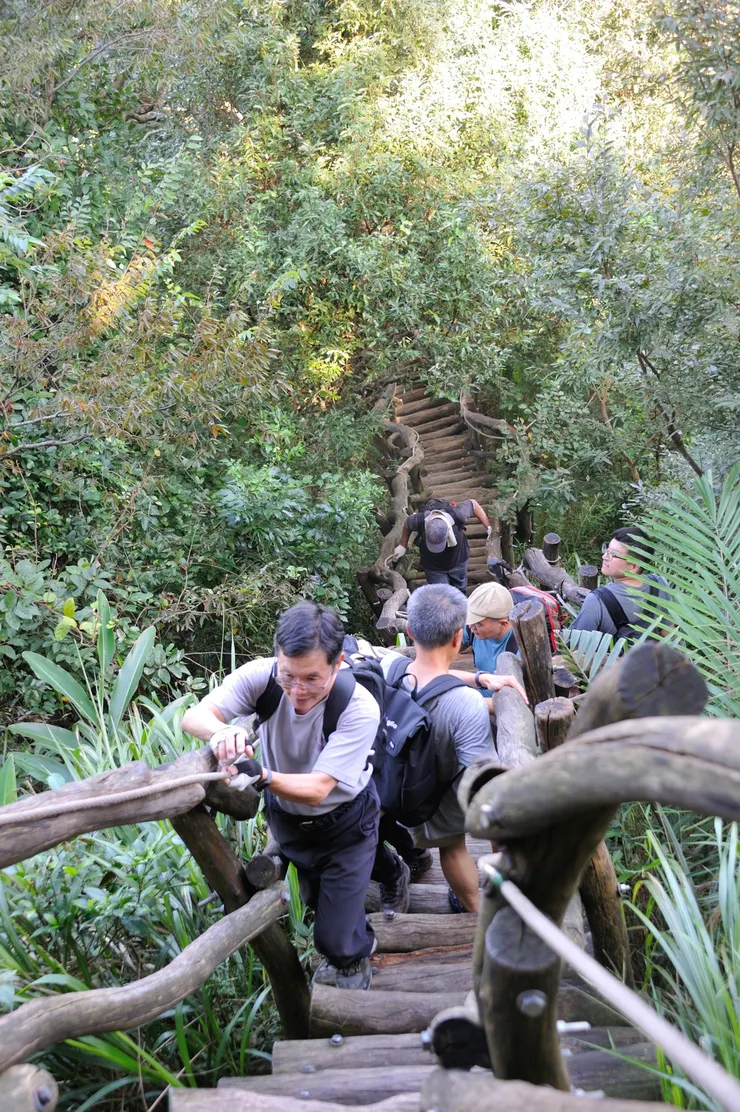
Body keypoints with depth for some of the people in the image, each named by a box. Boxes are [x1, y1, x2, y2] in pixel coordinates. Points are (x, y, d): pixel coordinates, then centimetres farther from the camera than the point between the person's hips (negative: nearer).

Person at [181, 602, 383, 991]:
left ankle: (354, 958, 37)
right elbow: (194, 716, -36)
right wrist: (222, 733, -59)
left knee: (337, 940, -1)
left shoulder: (359, 708, -36)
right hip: (285, 816, 4)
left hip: (343, 823, -3)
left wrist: (262, 776, -58)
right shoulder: (262, 674, -29)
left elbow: (316, 789, -39)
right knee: (316, 902, 27)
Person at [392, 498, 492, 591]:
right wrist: (403, 546, 2)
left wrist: (488, 527, -15)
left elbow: (472, 503, -17)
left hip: (458, 561, 1)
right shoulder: (419, 520, -36)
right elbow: (407, 524, -10)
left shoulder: (456, 514, -38)